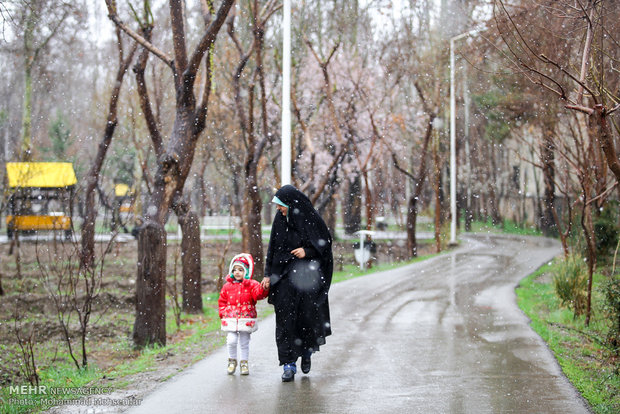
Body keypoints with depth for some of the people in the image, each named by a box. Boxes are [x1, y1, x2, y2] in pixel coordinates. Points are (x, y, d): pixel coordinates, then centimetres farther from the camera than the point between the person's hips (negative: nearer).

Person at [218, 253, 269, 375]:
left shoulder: (251, 285, -1)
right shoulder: (227, 286, 7)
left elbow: (258, 294, -19)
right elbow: (222, 301, 14)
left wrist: (263, 288, -40)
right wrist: (223, 313, 2)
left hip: (246, 319, -1)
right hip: (231, 319, 1)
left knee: (244, 342, 6)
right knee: (231, 341, -10)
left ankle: (244, 362, 22)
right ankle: (232, 360, 12)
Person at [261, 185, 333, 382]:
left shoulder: (311, 218, -5)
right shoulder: (280, 220, 6)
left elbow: (325, 244, 2)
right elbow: (273, 248, 12)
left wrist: (307, 251, -14)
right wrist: (268, 274, 6)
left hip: (307, 275, -3)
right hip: (285, 276, 3)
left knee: (308, 315, -2)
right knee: (286, 319, -4)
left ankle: (307, 352, 27)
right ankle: (289, 365, -1)